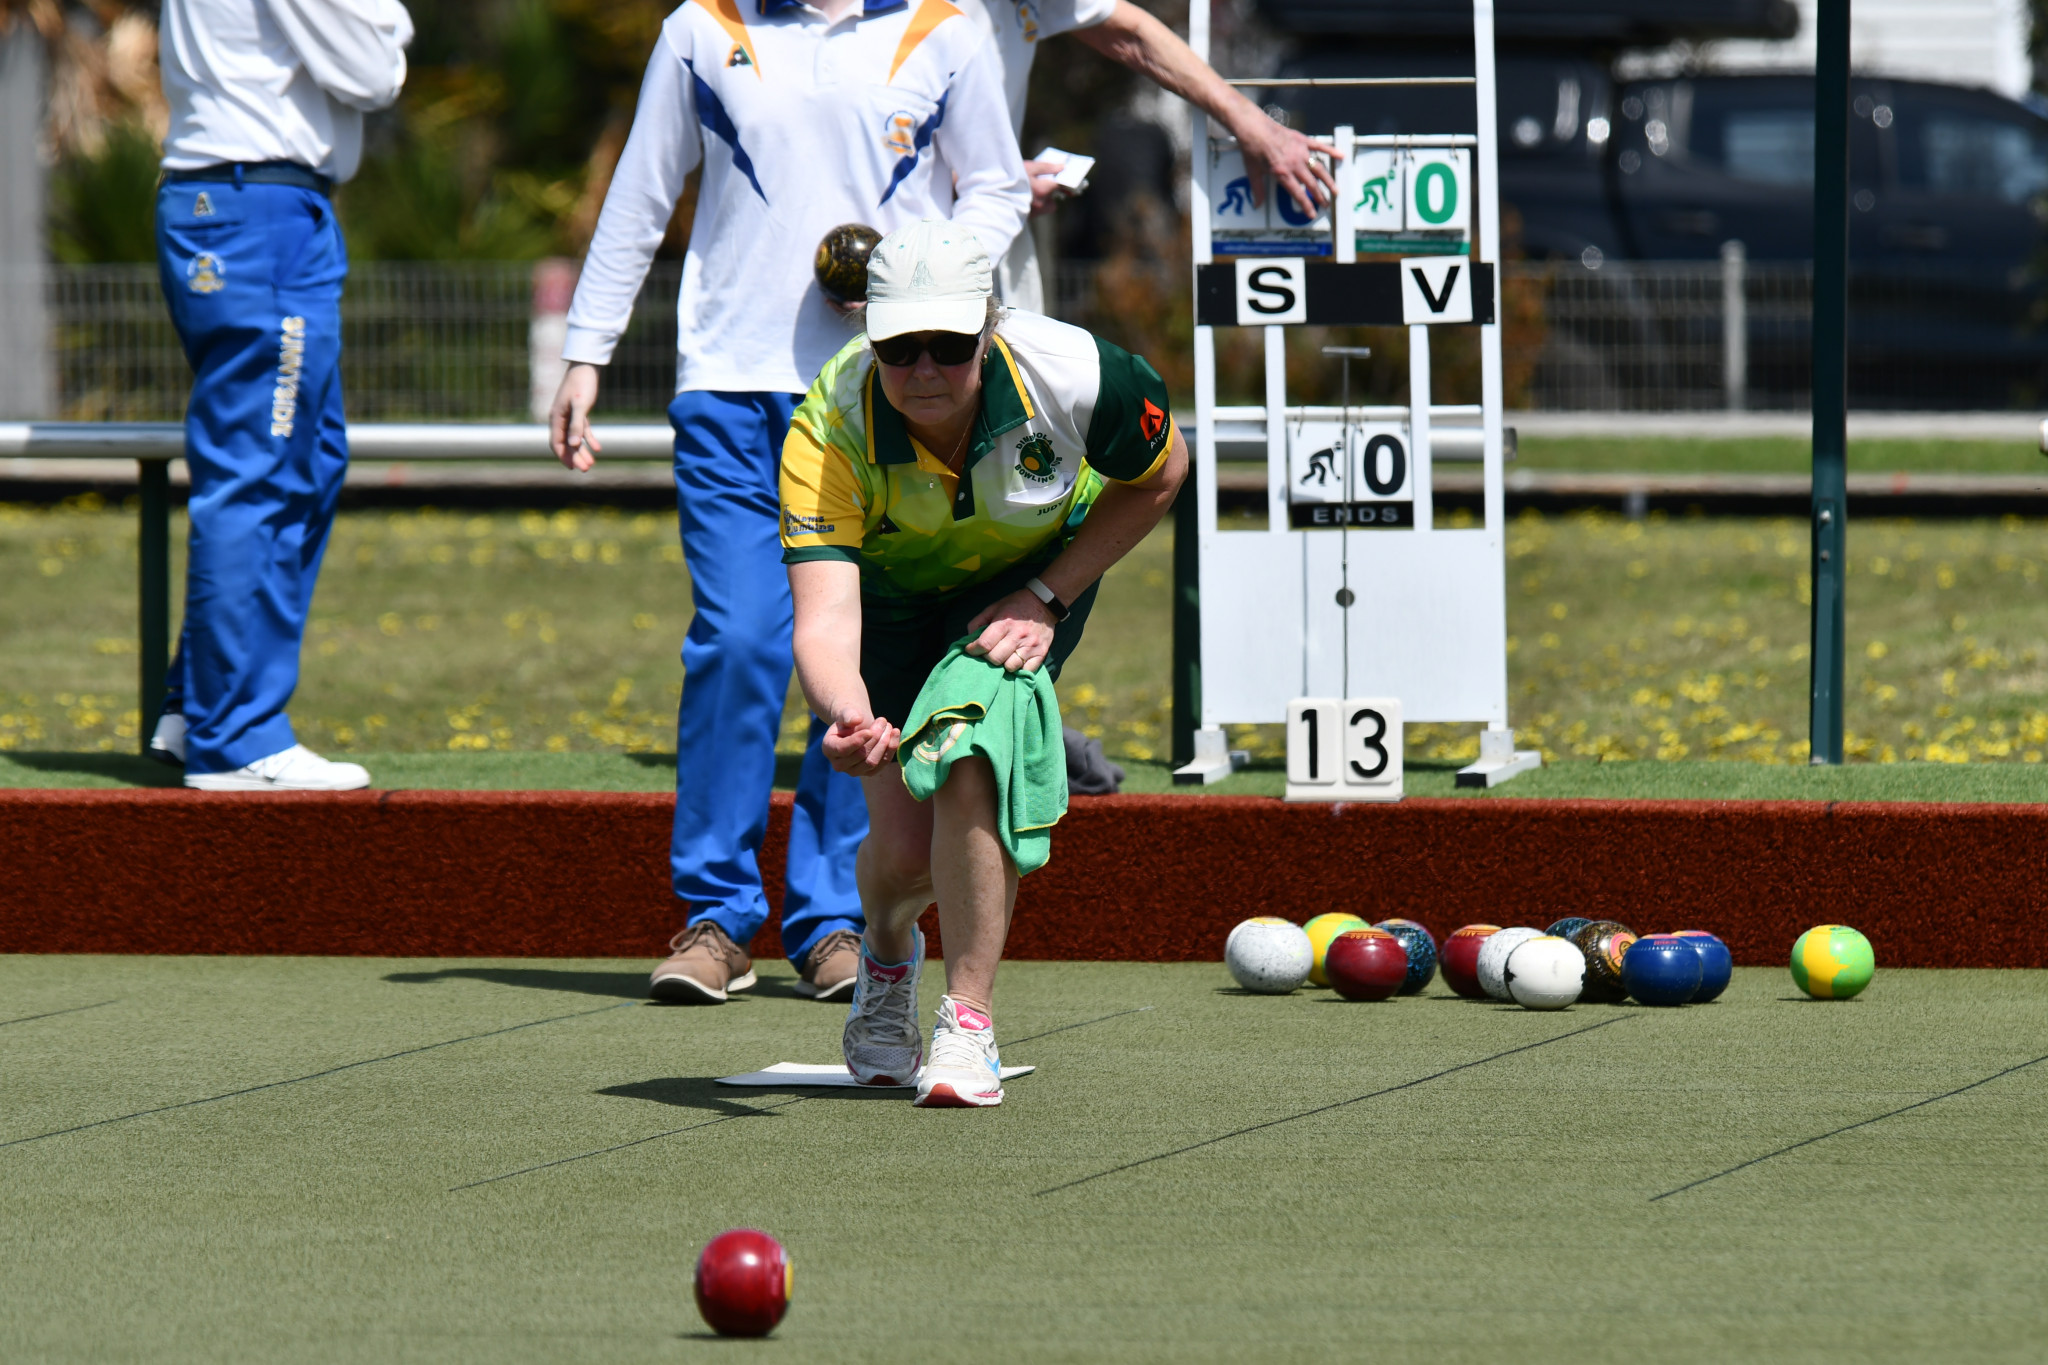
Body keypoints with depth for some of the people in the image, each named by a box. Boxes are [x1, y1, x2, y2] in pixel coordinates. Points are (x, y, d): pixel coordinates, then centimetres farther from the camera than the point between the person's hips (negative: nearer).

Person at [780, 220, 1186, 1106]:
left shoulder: (1071, 377, -34)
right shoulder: (828, 432, -37)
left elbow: (1159, 475, -10)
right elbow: (825, 619, -46)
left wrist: (1047, 599, -19)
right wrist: (848, 718, -67)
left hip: (1036, 572, 0)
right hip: (890, 589, 1)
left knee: (969, 748, -30)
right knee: (904, 848, -8)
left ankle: (969, 1024, -19)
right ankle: (887, 952, 31)